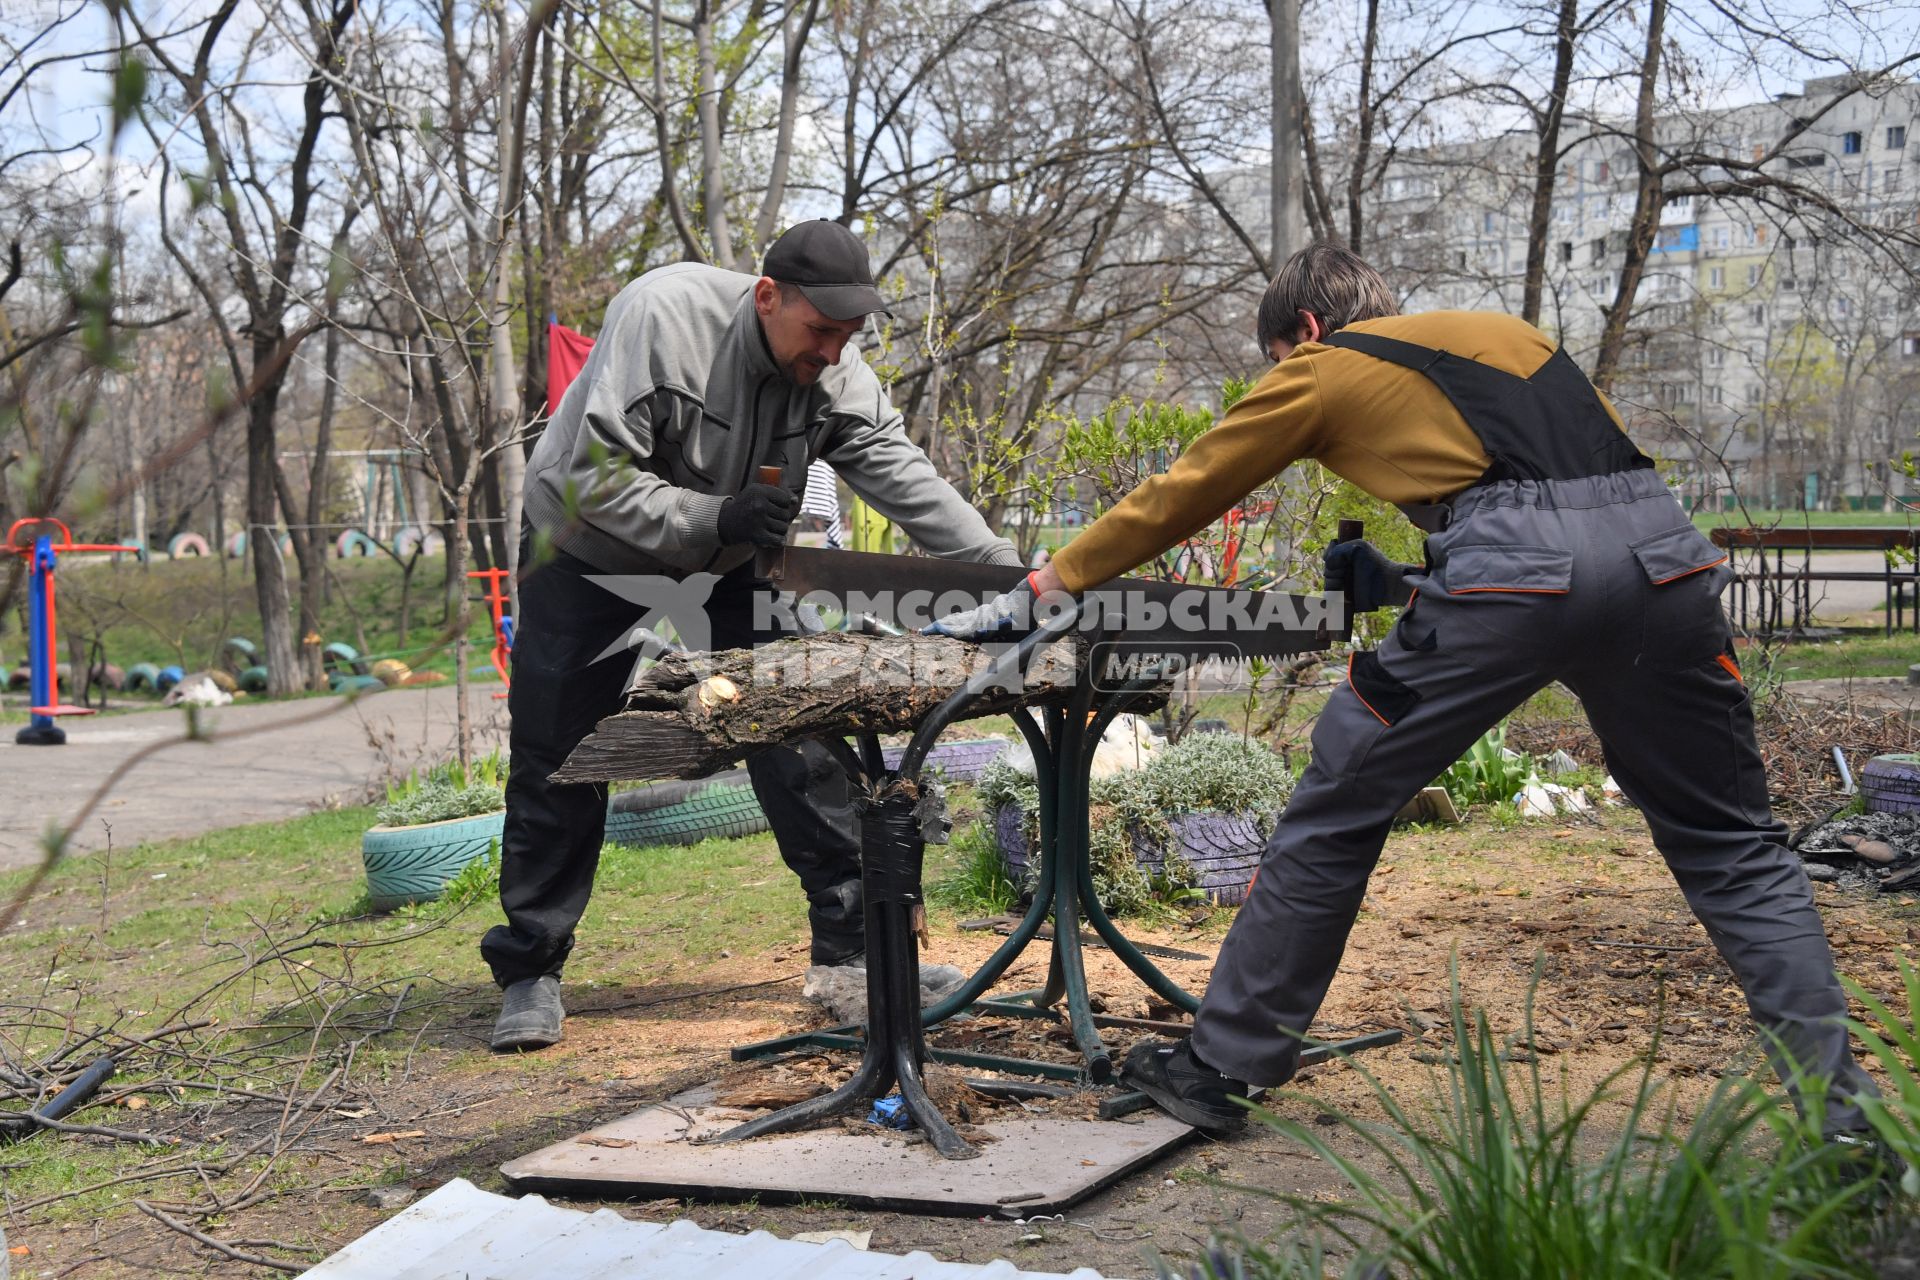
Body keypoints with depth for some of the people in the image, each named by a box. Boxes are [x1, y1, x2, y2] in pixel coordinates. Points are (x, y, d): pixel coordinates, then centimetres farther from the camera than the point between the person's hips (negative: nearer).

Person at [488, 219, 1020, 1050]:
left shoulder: (835, 376, -18)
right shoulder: (663, 318, -33)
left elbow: (905, 477, -22)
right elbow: (595, 480, -33)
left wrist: (1011, 576, -32)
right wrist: (713, 519, -40)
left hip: (729, 562, 4)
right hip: (590, 551, -3)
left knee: (796, 734, -5)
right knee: (558, 763, -1)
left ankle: (855, 942, 5)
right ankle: (530, 972, 11)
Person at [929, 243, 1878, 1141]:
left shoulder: (1323, 367, 19)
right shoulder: (1506, 332, 34)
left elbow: (1174, 500, 23)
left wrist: (1039, 590, 32)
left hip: (1515, 572, -5)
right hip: (1664, 546, 5)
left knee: (1335, 816, 9)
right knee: (1731, 846, 18)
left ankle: (1222, 1066, 18)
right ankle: (1838, 1111, 15)